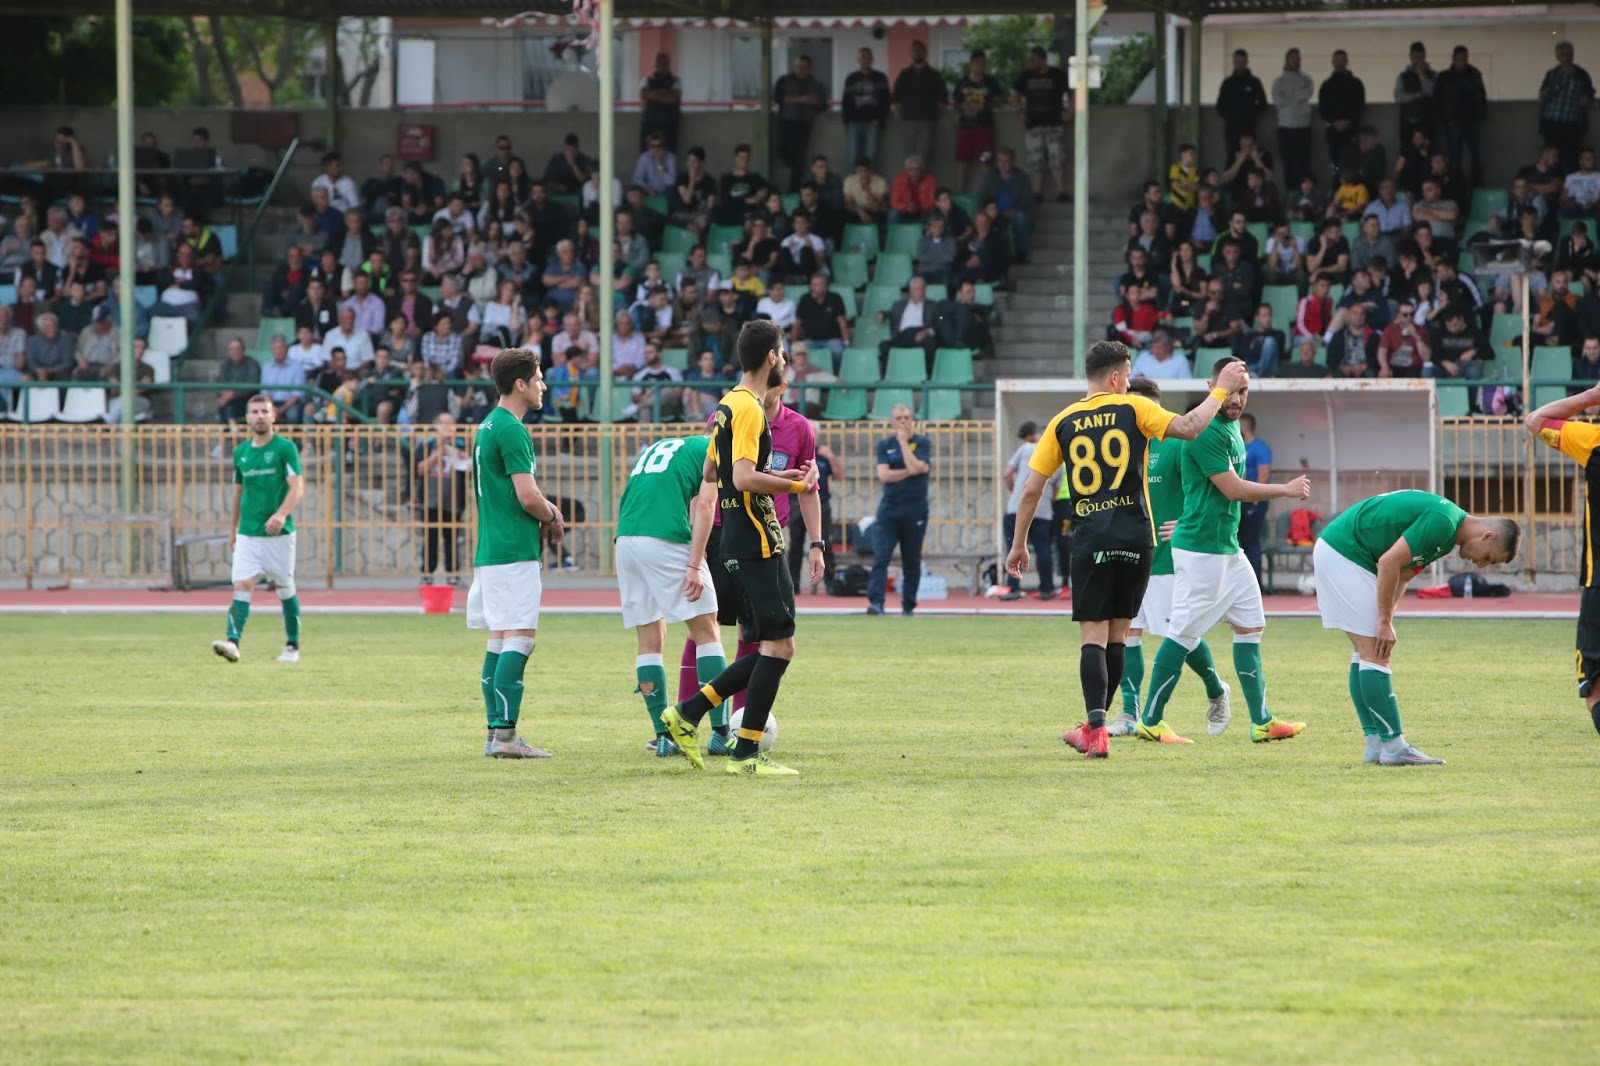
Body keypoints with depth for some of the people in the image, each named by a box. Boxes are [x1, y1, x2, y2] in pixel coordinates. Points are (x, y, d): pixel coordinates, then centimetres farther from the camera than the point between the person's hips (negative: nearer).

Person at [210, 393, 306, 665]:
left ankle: (292, 645, 19)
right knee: (242, 587, -12)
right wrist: (232, 529, 23)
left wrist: (282, 514, -31)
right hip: (248, 533, 3)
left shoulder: (285, 448, -5)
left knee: (285, 590, 6)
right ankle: (233, 641, -24)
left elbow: (297, 487, -14)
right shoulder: (241, 451, 10)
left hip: (279, 532, -3)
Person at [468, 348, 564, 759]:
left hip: (490, 551, 10)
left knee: (499, 641, 11)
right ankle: (505, 733, -16)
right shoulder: (511, 430, -14)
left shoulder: (488, 427, 17)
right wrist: (552, 516, 1)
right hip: (514, 552, -10)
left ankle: (496, 733, 12)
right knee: (519, 639, -11)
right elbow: (528, 497, -18)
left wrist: (543, 510, 13)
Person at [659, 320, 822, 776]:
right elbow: (745, 478, -24)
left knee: (770, 649, 11)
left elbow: (711, 471, 25)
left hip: (741, 543, 10)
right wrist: (797, 484, -13)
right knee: (778, 646, -7)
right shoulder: (750, 409, -14)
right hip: (758, 544, -10)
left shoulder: (729, 405, 16)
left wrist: (773, 476, 20)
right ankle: (746, 753, -5)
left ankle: (687, 713, 10)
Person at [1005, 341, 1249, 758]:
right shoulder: (1133, 409, 1)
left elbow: (1031, 491, 8)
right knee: (1117, 634, 13)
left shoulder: (1063, 423, 7)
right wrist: (1221, 390, 3)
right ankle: (1095, 728, 20)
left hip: (1089, 541, 0)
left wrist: (1018, 545, 17)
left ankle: (1096, 729, -18)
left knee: (1093, 635, -3)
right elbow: (1188, 427, -11)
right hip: (1135, 538, 0)